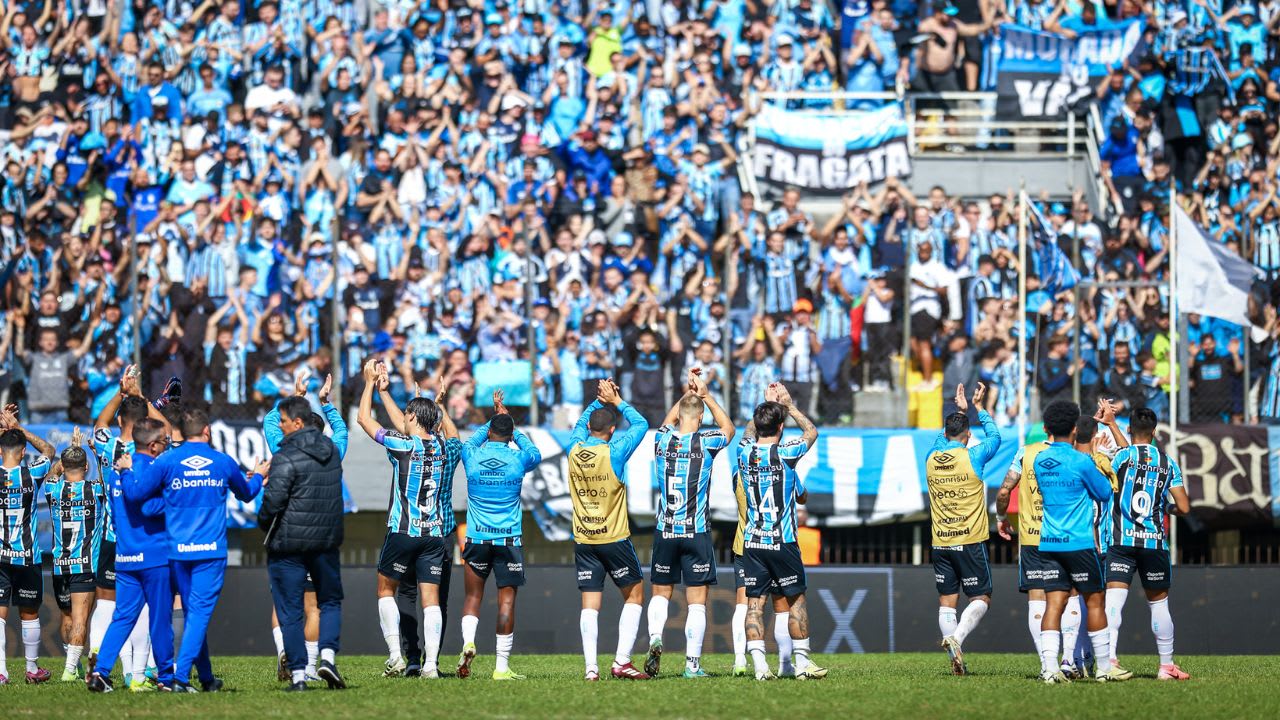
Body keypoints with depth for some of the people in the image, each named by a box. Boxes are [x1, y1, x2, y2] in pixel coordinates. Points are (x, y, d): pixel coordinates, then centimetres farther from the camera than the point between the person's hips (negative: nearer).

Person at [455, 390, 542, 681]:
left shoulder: (472, 456, 0)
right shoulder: (518, 459, -3)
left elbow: (471, 440, 26)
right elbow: (534, 451, 23)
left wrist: (494, 419, 37)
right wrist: (511, 426, 32)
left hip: (476, 538, 1)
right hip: (508, 539, -1)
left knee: (473, 596, 12)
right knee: (507, 600, 0)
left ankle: (467, 643, -13)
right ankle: (502, 666, -3)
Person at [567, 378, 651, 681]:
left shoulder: (574, 451, -1)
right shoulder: (614, 453, -13)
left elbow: (581, 423, 22)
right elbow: (640, 424, 2)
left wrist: (599, 400, 18)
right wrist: (616, 401, 10)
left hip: (583, 541, 4)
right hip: (614, 539, -4)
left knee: (590, 604, 2)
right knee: (634, 595, 9)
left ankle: (590, 667, -6)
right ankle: (622, 661, -1)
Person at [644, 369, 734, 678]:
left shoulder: (662, 440, 0)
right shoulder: (705, 443, -8)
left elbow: (668, 422, 26)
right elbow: (728, 427, 16)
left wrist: (687, 394, 28)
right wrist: (706, 396, 19)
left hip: (665, 532, 3)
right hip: (697, 533, -3)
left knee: (660, 593, 15)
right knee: (697, 602, 1)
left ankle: (655, 639, -9)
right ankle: (692, 663, -3)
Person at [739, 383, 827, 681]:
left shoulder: (745, 452, 0)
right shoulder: (785, 454, -10)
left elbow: (748, 433, 27)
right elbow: (812, 432, 10)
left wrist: (766, 403, 30)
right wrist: (789, 405, 19)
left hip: (752, 542, 3)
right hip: (782, 542, -3)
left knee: (754, 603, 2)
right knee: (796, 600, 7)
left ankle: (760, 665, -6)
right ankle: (802, 662, 8)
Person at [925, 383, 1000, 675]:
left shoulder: (931, 459, 4)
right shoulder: (973, 457, -8)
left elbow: (942, 438, 28)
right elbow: (994, 437, 13)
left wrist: (959, 409, 33)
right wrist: (978, 407, 23)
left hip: (940, 543, 4)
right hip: (970, 542, -4)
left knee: (946, 601, 6)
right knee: (981, 599, 3)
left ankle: (956, 658, -1)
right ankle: (956, 638, -20)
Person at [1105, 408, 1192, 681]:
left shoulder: (1121, 456, -1)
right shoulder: (1168, 462, 6)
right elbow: (1184, 507, 3)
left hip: (1122, 542, -2)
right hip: (1155, 542, 2)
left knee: (1113, 599, -9)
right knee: (1159, 603, 15)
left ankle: (1108, 659, -27)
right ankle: (1167, 665, 23)